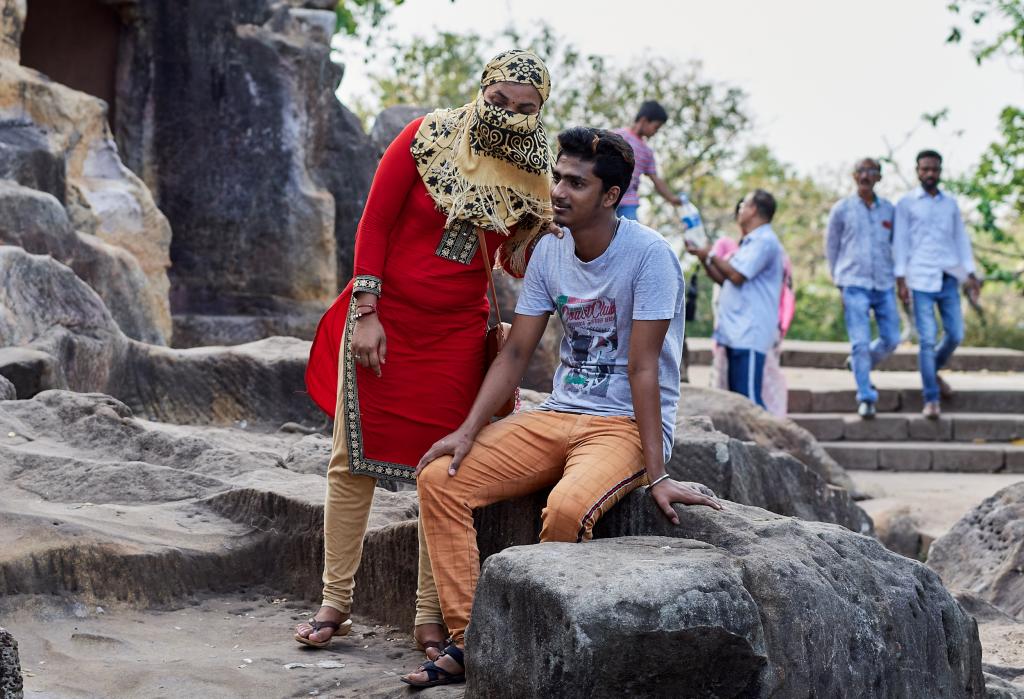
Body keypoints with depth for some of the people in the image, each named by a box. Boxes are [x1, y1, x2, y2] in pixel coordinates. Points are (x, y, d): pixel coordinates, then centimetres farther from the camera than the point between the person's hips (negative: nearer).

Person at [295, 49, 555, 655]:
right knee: (353, 462, 1)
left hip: (457, 333, 2)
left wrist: (537, 235, -14)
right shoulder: (428, 138, -7)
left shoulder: (528, 175, 2)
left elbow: (518, 266, 7)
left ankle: (431, 616, 9)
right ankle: (336, 604, 11)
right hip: (385, 319, -2)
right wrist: (366, 312, -11)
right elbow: (375, 223, -7)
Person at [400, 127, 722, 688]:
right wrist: (468, 432, -5)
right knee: (439, 478, -10)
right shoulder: (549, 250, 4)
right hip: (559, 415, 7)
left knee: (567, 507, -37)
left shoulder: (648, 255, -16)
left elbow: (642, 370, -19)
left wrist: (657, 476, -21)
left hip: (627, 425, -7)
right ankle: (468, 642, -10)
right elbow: (515, 353, 6)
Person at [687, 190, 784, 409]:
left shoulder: (764, 241, -9)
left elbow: (736, 275, -17)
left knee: (748, 399, -14)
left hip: (749, 334, -10)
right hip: (737, 333, 10)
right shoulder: (751, 242, 24)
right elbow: (724, 279, 25)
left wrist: (711, 256, -4)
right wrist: (703, 257, 17)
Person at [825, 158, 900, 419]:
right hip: (854, 284, -3)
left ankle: (860, 365, 31)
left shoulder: (890, 210, 9)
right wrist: (839, 279, 9)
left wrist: (900, 276, 11)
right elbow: (831, 246, 10)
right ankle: (866, 398, -3)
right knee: (860, 342, -9)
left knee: (891, 339, 2)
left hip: (884, 285, 3)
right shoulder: (842, 209, 2)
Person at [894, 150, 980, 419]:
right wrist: (900, 278, -7)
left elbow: (961, 239, 17)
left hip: (948, 278, 4)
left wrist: (970, 274, 9)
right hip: (921, 280, -4)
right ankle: (931, 399, -5)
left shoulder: (951, 204, 15)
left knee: (955, 335, 4)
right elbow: (900, 242, 1)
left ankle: (933, 371, 32)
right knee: (927, 339, -8)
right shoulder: (906, 204, 4)